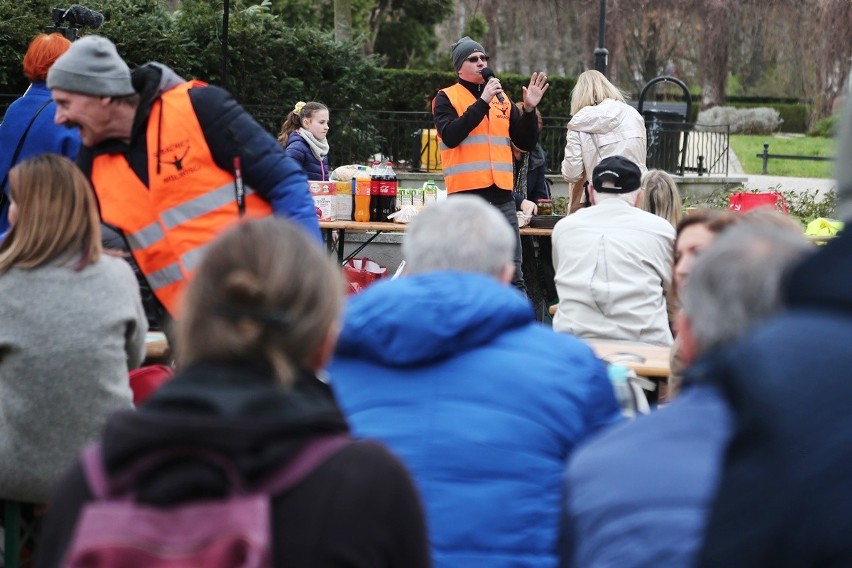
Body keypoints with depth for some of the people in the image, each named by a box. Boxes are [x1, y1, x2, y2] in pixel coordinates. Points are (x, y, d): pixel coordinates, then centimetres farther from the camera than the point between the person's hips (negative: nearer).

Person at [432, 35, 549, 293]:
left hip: (502, 196, 4)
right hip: (465, 197, -4)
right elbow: (450, 135, -13)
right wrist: (482, 102, -14)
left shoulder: (502, 98, 18)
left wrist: (529, 110, 0)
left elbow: (526, 143, 16)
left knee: (513, 273, 1)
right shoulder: (446, 98, 5)